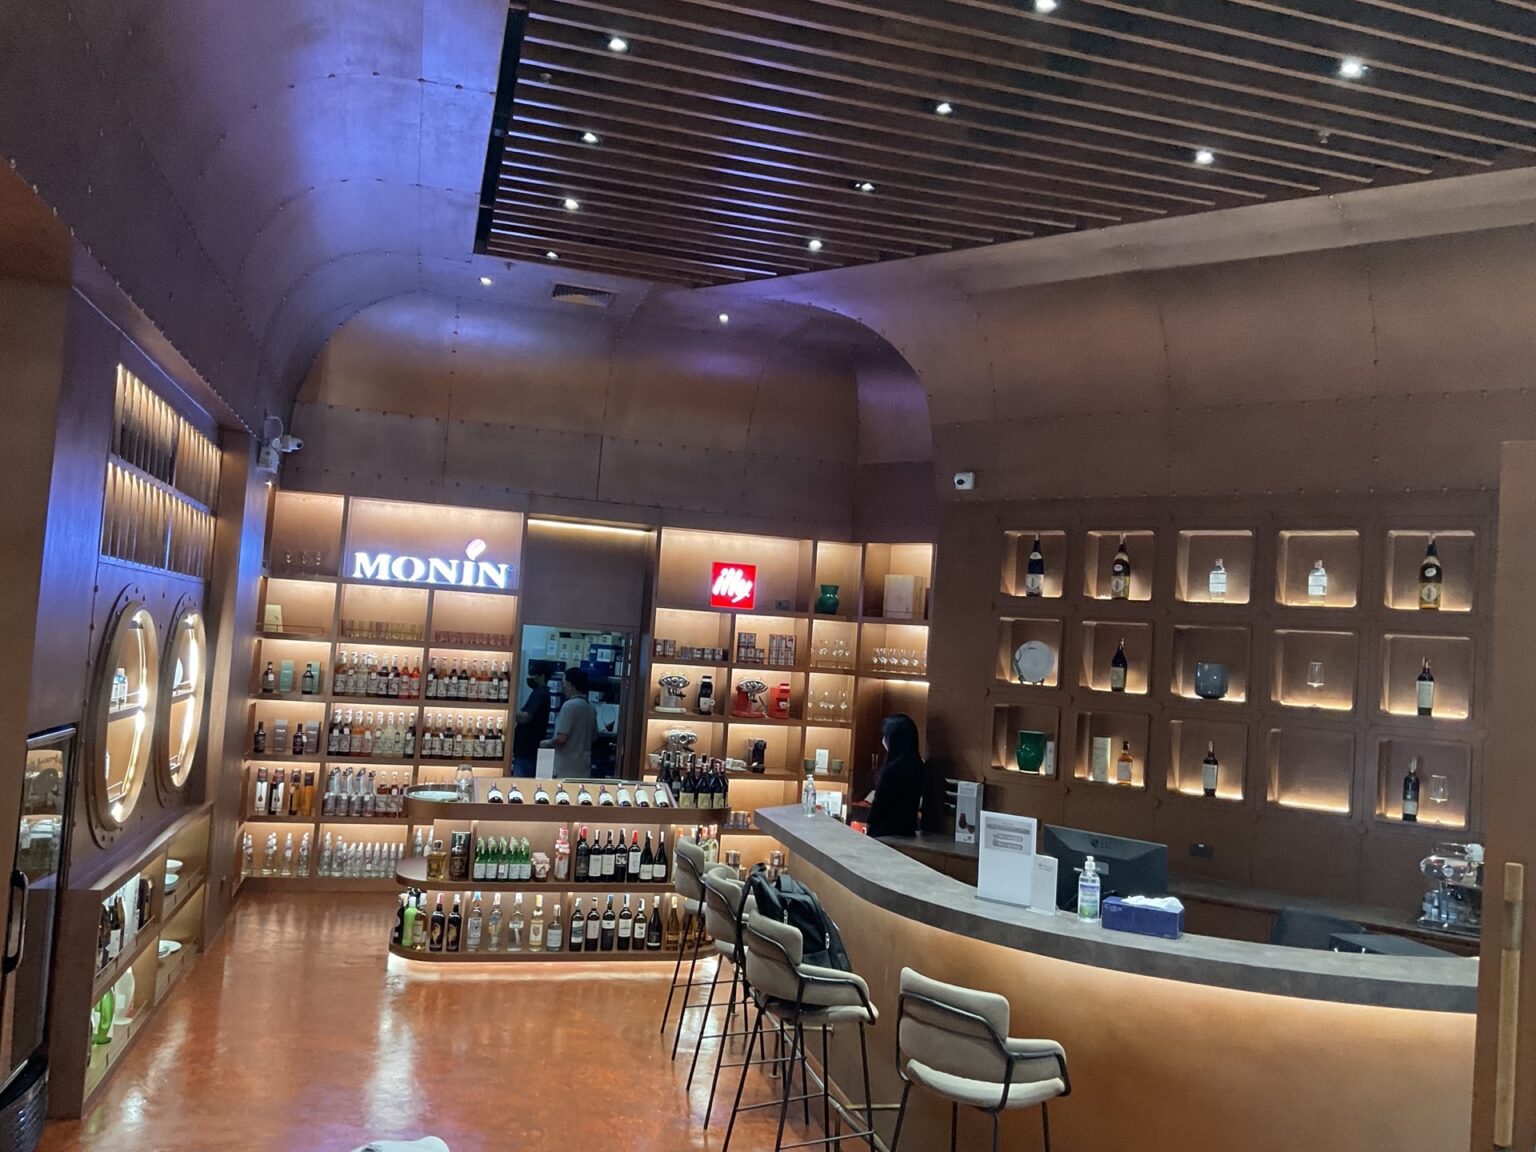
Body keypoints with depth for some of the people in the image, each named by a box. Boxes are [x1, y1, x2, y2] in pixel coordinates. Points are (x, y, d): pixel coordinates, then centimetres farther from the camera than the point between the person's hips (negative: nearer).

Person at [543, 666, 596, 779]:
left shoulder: (569, 705, -15)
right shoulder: (591, 707, 10)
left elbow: (561, 739, -19)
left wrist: (546, 743, -1)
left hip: (566, 767, -8)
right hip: (583, 766, 8)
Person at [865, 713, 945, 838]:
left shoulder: (893, 768, -21)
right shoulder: (917, 766, 4)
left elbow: (880, 803, -13)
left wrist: (870, 824, 4)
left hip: (886, 833, -8)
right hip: (907, 830, 8)